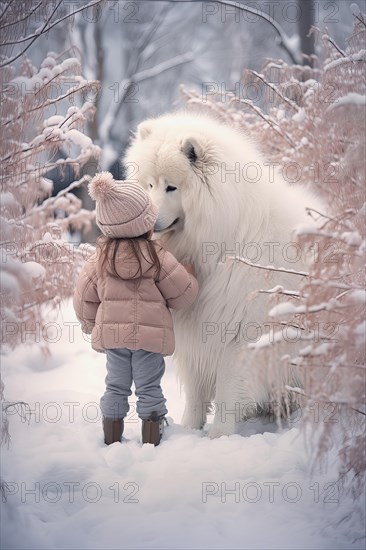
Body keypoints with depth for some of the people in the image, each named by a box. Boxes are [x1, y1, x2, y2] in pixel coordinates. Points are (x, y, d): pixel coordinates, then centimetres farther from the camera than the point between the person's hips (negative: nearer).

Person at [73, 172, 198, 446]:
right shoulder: (158, 257, -13)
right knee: (149, 388, 8)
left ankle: (112, 440, 22)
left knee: (116, 387, 15)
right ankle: (151, 441, 14)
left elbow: (85, 297, 5)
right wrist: (189, 275, 14)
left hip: (111, 332, 3)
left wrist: (91, 325, 22)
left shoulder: (100, 258, -2)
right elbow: (181, 295, -6)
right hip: (150, 333, -3)